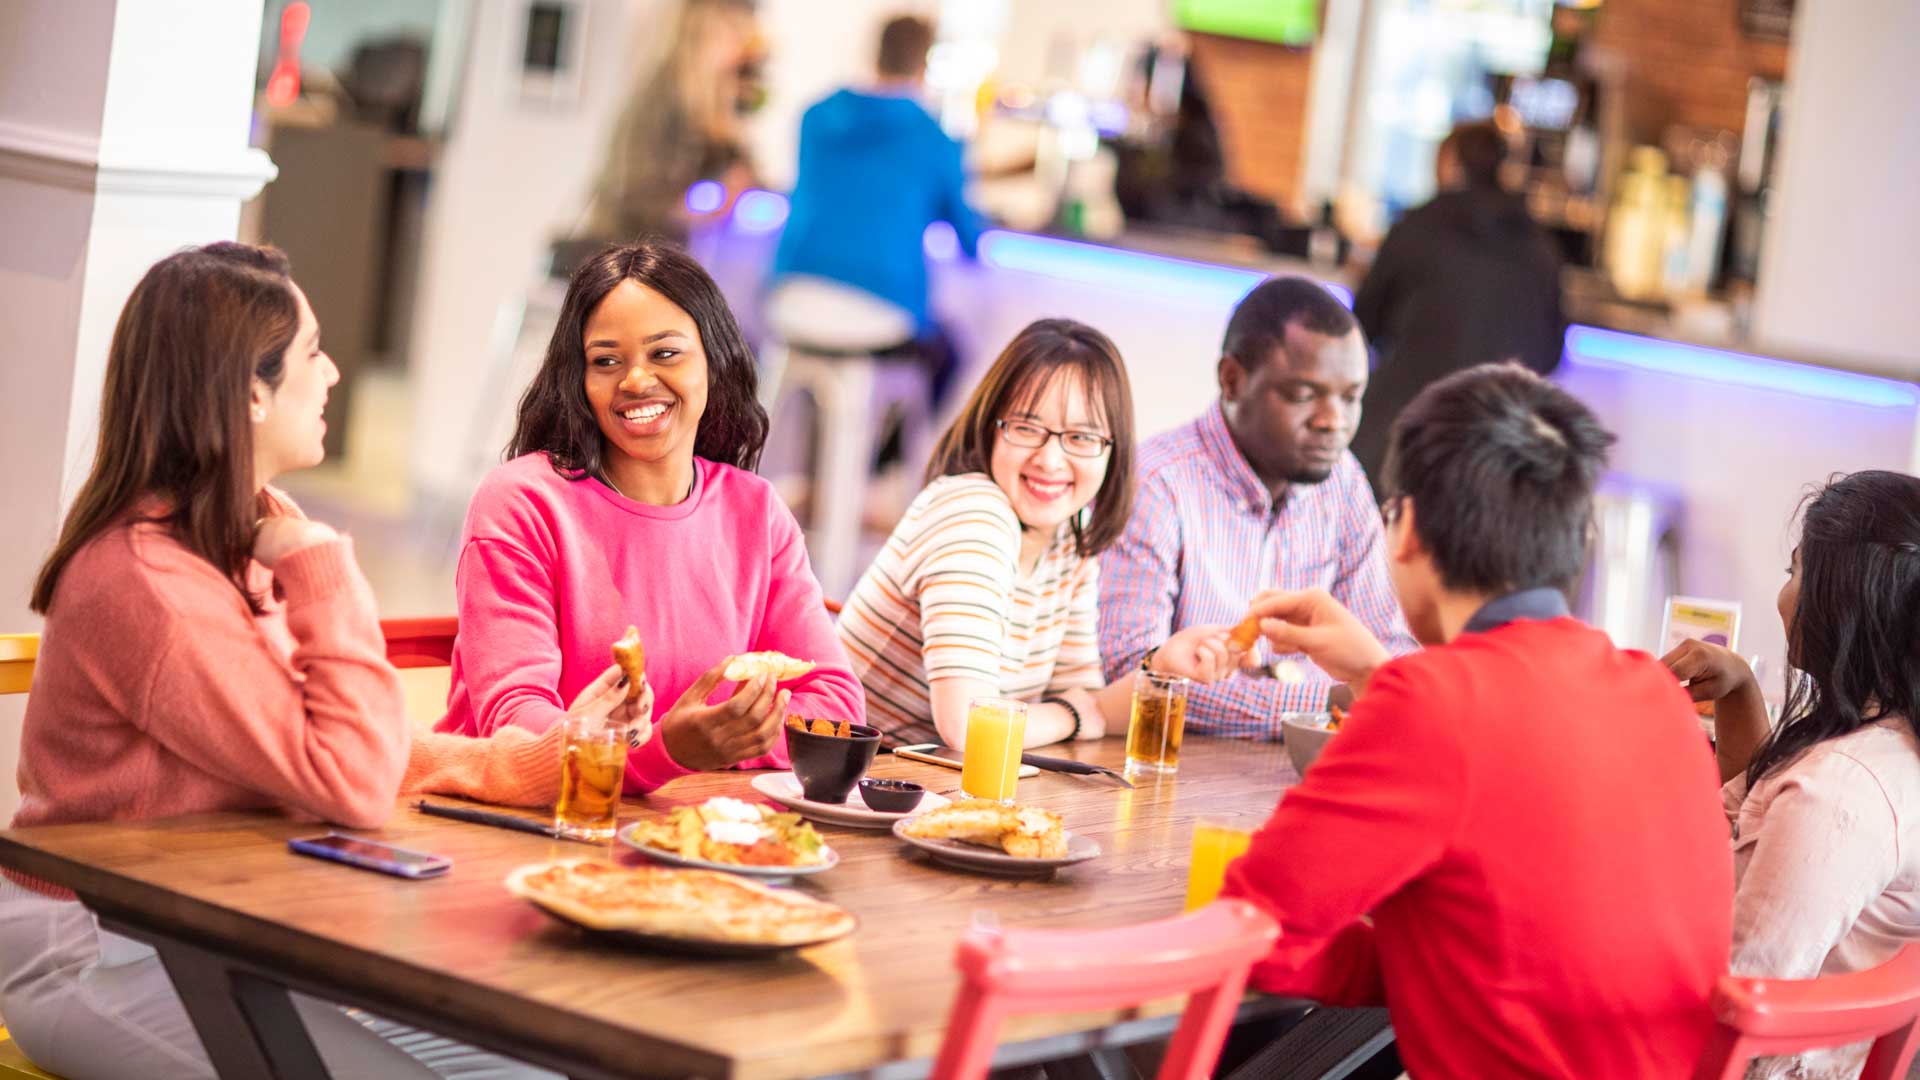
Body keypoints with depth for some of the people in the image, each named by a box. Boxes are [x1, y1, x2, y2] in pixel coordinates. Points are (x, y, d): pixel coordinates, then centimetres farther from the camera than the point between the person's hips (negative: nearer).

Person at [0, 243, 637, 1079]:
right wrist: (323, 572, -19)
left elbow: (353, 751, 10)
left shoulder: (237, 542, 9)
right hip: (101, 957, -9)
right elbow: (354, 787, -23)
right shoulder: (150, 585, -23)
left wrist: (549, 757, 3)